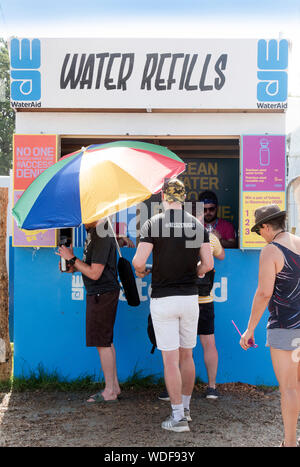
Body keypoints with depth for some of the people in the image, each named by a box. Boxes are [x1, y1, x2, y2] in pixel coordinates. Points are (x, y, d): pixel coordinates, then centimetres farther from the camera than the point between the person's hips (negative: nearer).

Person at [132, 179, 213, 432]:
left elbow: (138, 261, -16)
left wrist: (140, 271, 7)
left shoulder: (153, 223, -9)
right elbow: (208, 264, 0)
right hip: (190, 297, 4)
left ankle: (178, 417, 4)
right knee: (186, 355, 16)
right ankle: (186, 408, 27)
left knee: (171, 359, 1)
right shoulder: (198, 225, 2)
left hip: (163, 299, -4)